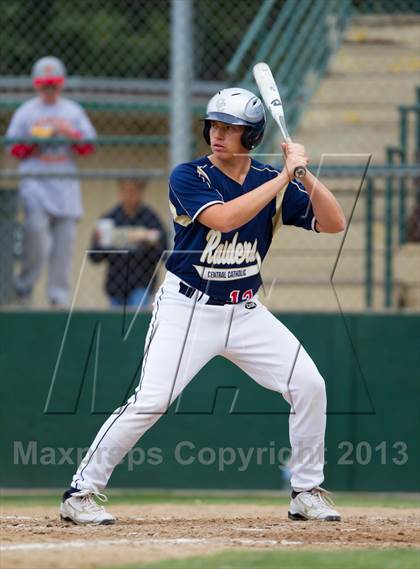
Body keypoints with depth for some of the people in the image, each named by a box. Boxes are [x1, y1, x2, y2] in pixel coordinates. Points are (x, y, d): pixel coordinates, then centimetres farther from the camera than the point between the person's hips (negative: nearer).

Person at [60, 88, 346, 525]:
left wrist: (306, 175, -17)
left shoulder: (271, 182, 2)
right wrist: (285, 176, -25)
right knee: (150, 402, -15)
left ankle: (306, 492, 8)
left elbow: (334, 224, -2)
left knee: (308, 385, -7)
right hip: (188, 309, -4)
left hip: (246, 312, 4)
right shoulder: (188, 177, -10)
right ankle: (80, 494, -5)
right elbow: (224, 217, -28)